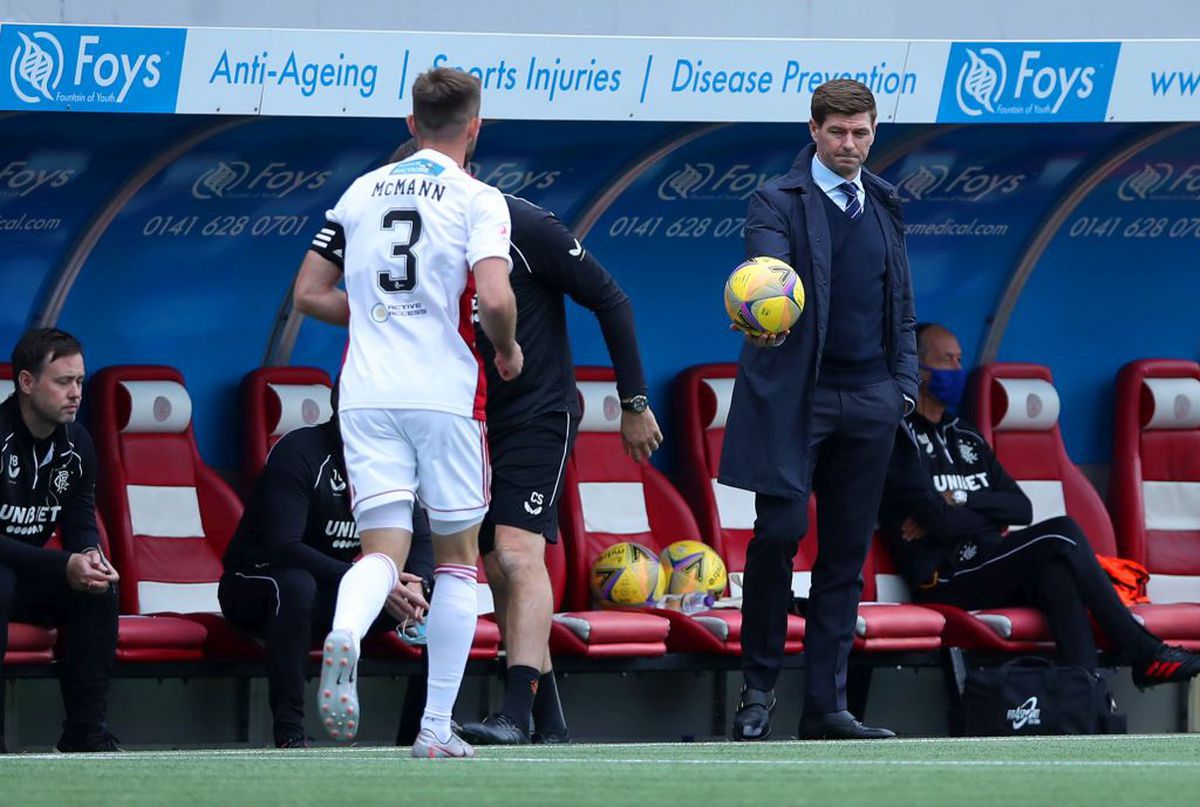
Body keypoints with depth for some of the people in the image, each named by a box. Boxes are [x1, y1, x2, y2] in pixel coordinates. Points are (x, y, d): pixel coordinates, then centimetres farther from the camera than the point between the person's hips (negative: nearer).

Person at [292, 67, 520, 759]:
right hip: (447, 393, -3)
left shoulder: (361, 193, 11)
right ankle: (438, 726, 9)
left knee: (383, 551, 0)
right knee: (458, 554, 11)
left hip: (366, 395, 3)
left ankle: (345, 635, -36)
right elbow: (494, 299, -18)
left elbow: (310, 294, 13)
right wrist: (507, 348, 3)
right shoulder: (478, 201, -4)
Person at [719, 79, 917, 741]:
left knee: (846, 554, 4)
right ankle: (758, 690, 3)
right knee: (778, 535, -12)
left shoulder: (884, 205, 15)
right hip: (794, 394, -5)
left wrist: (905, 380, 10)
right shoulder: (777, 202, -2)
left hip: (869, 400, 5)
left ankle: (826, 704, 7)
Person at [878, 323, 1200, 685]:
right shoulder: (901, 438, -3)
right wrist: (991, 513, 2)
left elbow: (1022, 508, 14)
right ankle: (1144, 654, -17)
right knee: (1061, 535, -22)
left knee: (1056, 571, -29)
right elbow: (940, 523, -14)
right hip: (945, 577, -7)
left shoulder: (965, 437, 24)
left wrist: (961, 500, -3)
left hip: (989, 567, 7)